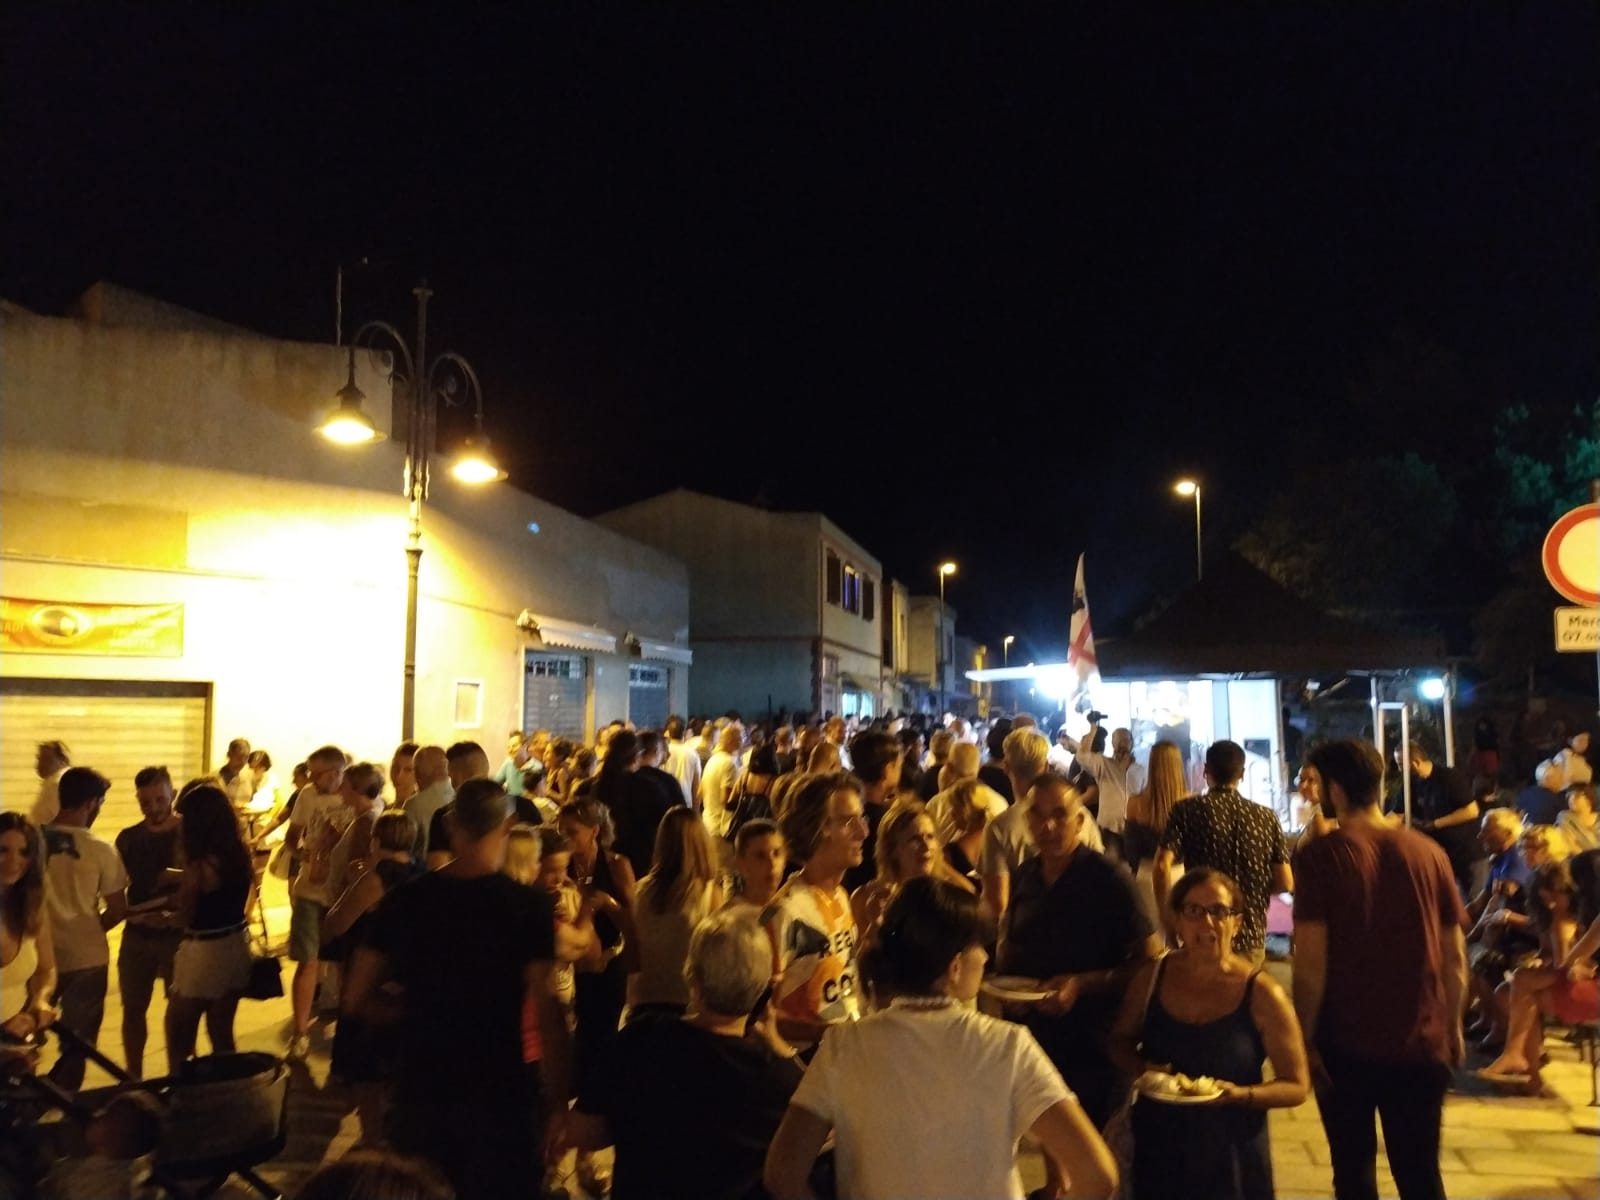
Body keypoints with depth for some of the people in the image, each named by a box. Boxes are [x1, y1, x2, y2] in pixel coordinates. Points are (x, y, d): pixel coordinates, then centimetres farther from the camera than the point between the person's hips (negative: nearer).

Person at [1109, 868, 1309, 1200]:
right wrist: (1142, 1069, -10)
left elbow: (1297, 1086, -6)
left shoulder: (1261, 994, -12)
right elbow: (1121, 1041, 11)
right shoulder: (1151, 978, -4)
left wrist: (1240, 1094, -23)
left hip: (1231, 1158, -2)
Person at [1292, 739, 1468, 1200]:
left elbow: (1311, 959, -14)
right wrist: (1452, 1028, 16)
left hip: (1346, 1041, -3)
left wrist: (1303, 1038, -6)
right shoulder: (1429, 852, 0)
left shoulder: (1323, 854, -10)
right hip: (1422, 1042, 3)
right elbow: (1455, 956, 4)